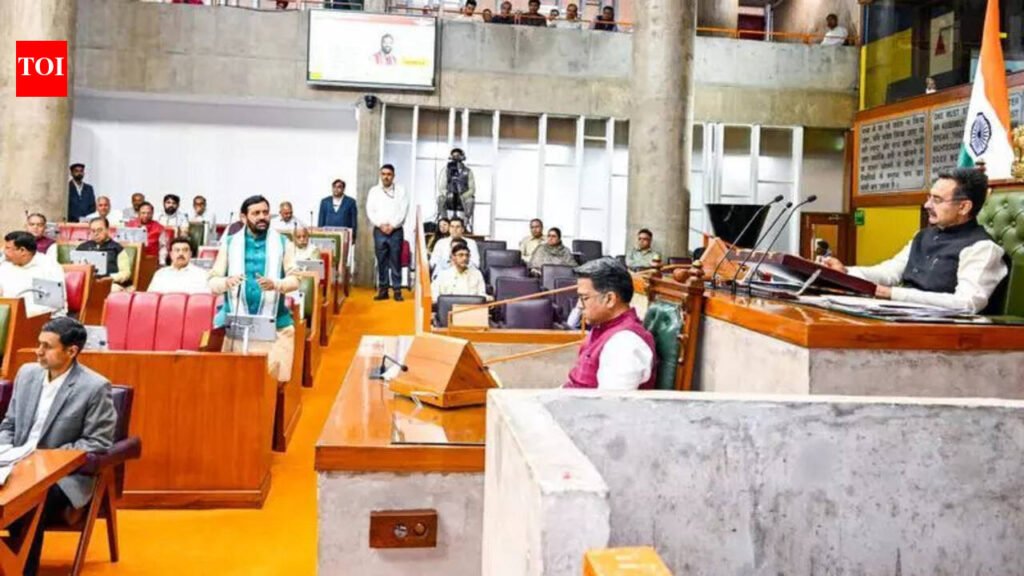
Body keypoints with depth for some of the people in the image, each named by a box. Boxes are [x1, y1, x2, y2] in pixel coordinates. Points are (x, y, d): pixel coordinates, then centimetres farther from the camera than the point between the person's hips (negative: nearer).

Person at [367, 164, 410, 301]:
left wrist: (392, 225, -11)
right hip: (379, 230, 2)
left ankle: (397, 290, 1)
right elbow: (370, 211, 2)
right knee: (381, 261, 3)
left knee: (396, 261, -2)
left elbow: (403, 211, -3)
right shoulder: (374, 191, 9)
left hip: (396, 230, -1)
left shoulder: (400, 190, 4)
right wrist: (381, 225, -9)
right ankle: (383, 290, 7)